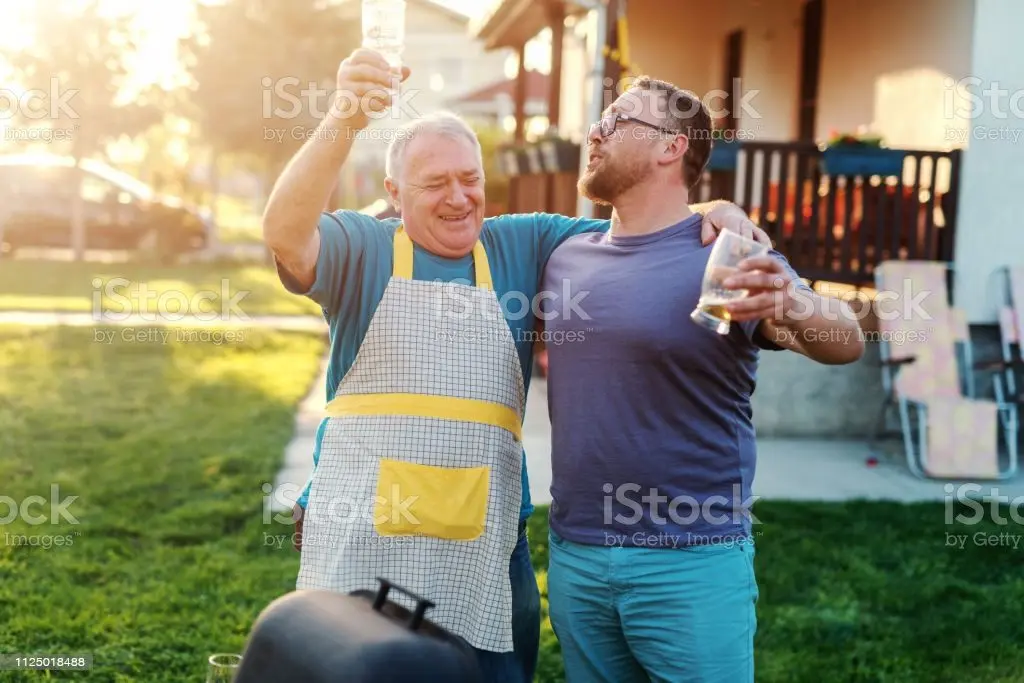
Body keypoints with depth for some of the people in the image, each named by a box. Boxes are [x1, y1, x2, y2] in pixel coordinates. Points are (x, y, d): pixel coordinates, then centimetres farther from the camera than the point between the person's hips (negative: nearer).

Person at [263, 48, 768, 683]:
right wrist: (343, 122, -34)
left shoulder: (523, 244, 9)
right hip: (359, 544, -2)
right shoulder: (361, 247, -1)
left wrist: (711, 213, -9)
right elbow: (284, 234, -20)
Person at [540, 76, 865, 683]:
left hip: (692, 564, -5)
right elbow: (550, 353, 23)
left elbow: (847, 343, -20)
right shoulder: (566, 257, 6)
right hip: (573, 556, 5)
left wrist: (792, 305, -44)